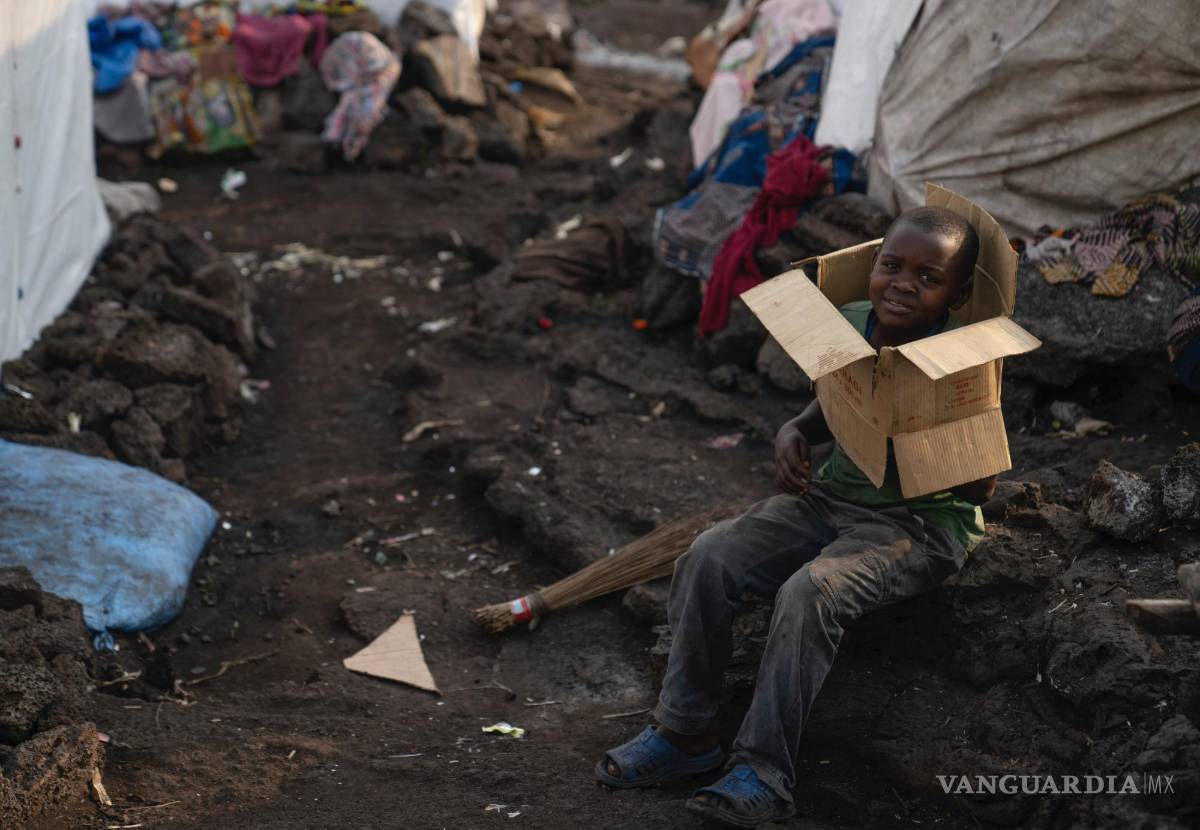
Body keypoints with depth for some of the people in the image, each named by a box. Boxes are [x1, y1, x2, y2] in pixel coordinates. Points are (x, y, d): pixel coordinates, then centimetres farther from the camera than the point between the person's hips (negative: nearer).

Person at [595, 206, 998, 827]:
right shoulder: (849, 324, 0)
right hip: (832, 495, 7)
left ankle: (765, 773, -23)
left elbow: (980, 486, -16)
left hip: (922, 522, -6)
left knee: (810, 591, -33)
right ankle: (685, 734, 0)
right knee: (707, 559, -12)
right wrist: (794, 432, -3)